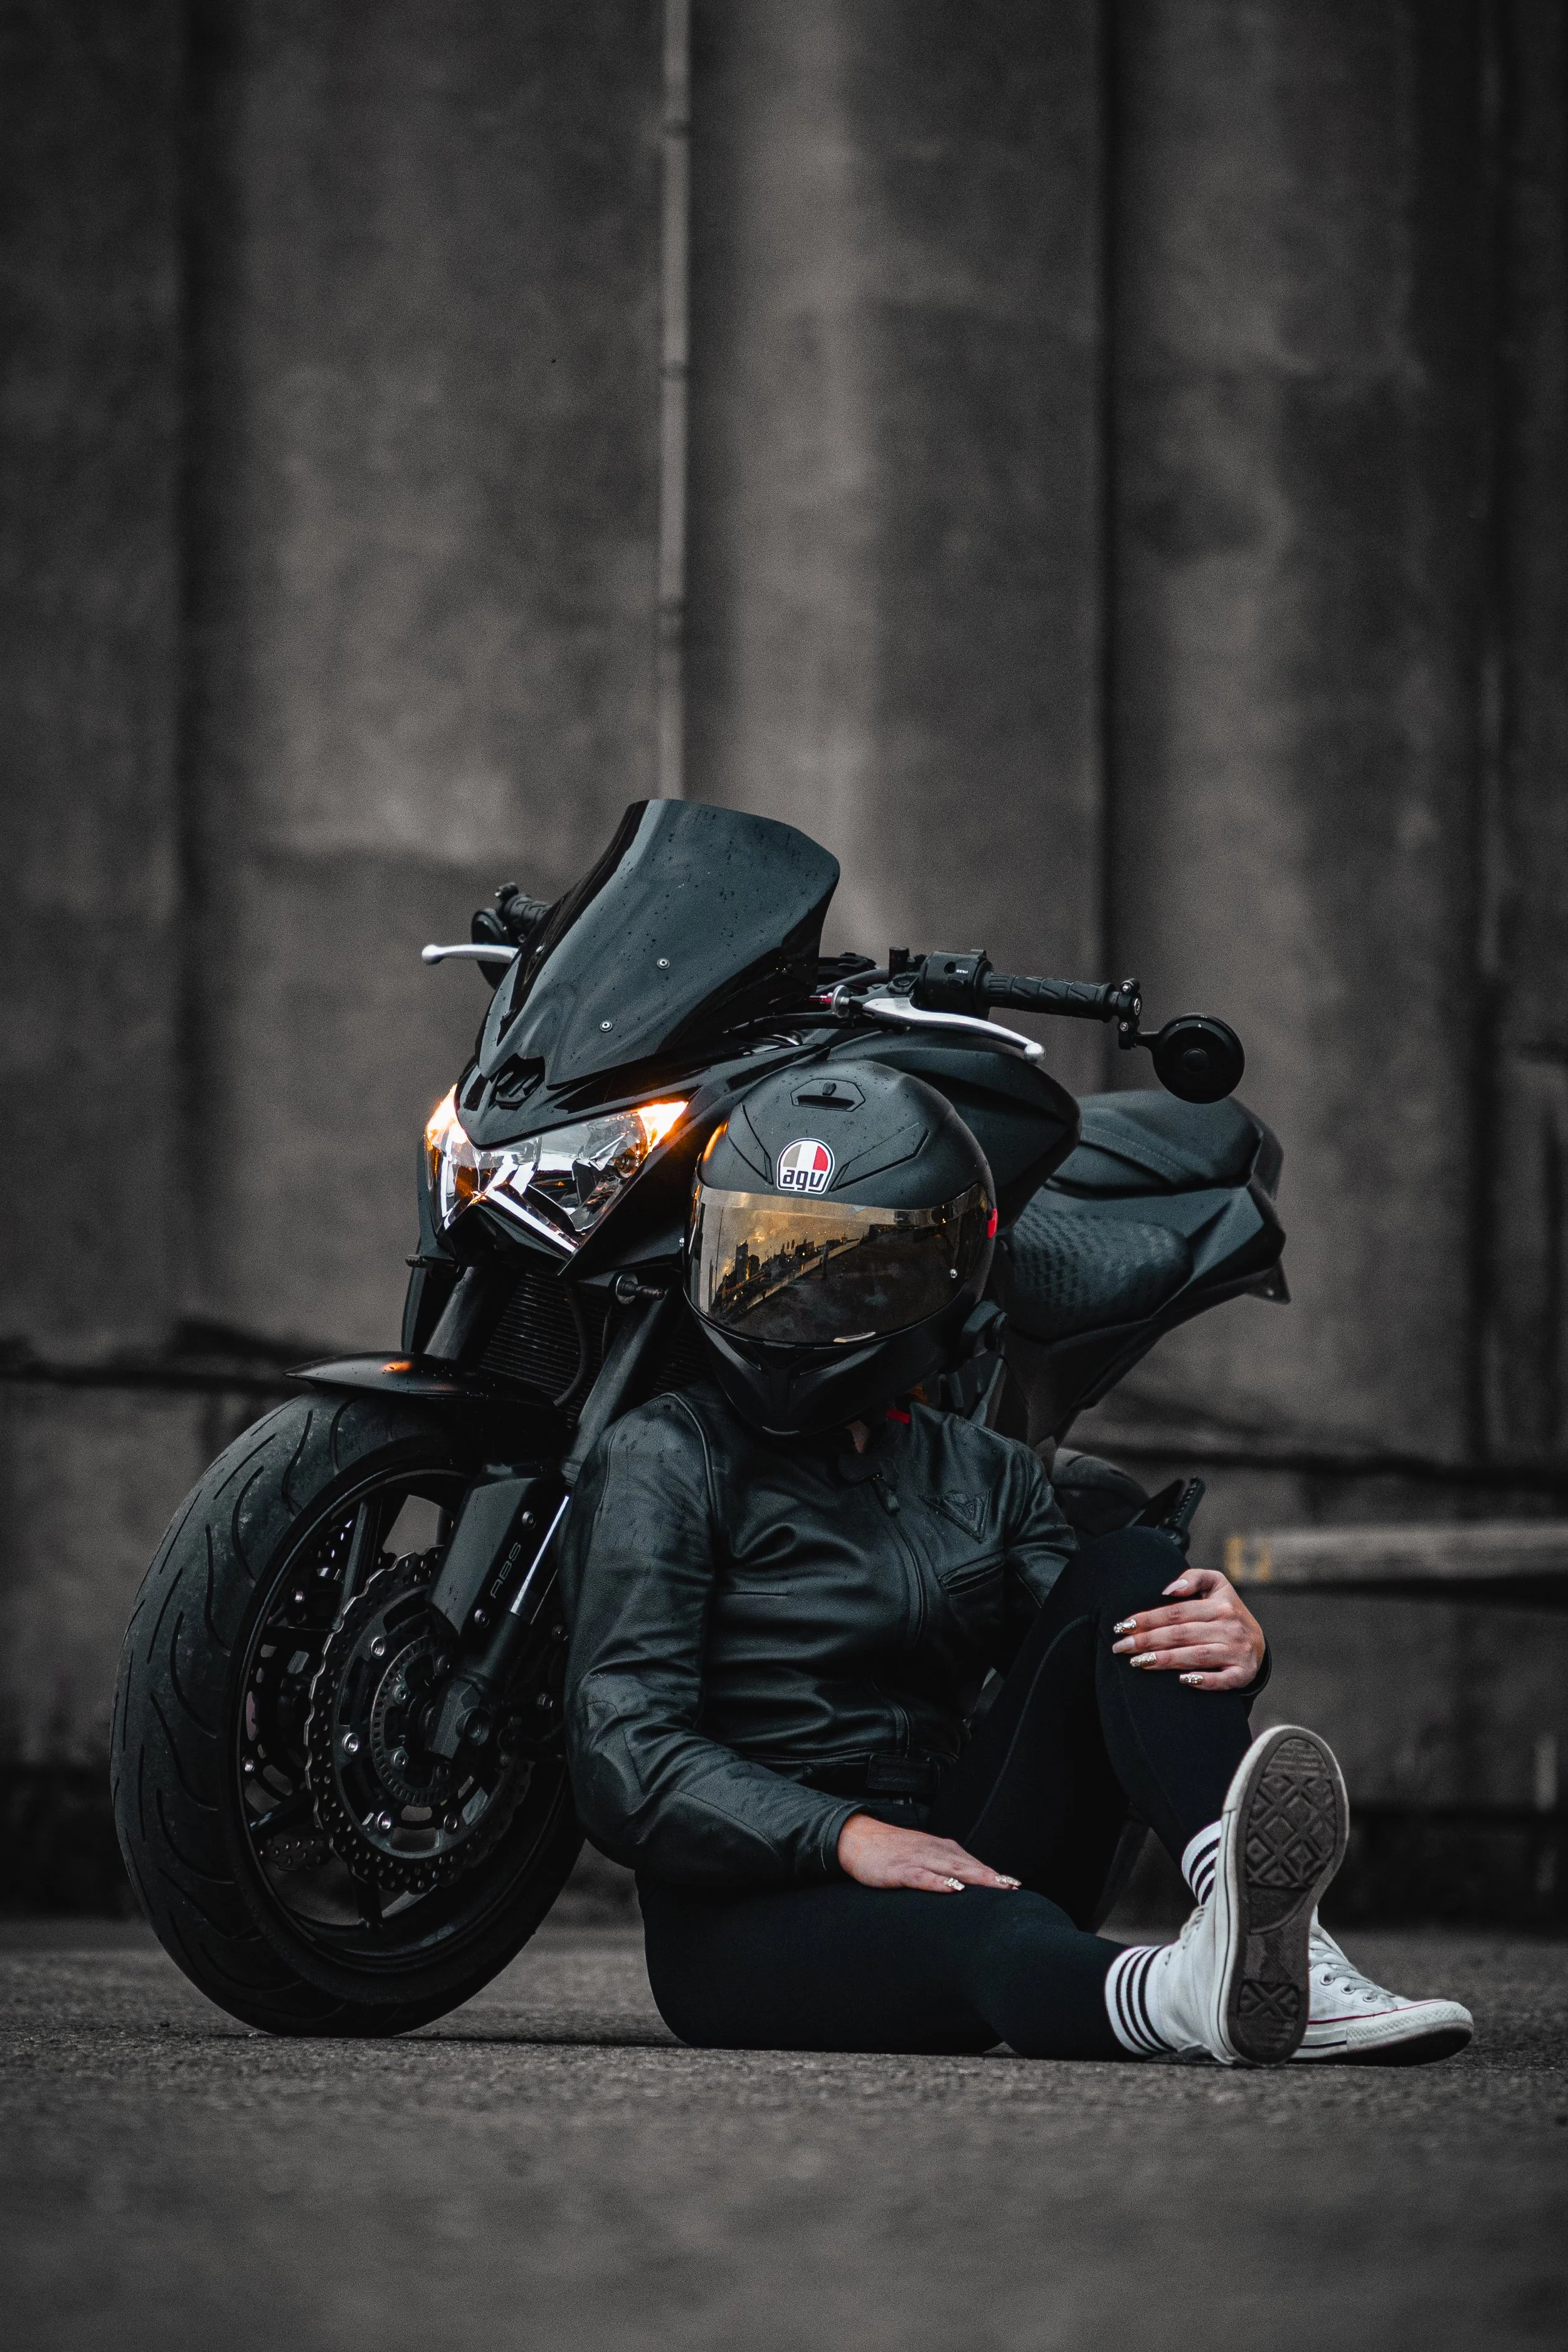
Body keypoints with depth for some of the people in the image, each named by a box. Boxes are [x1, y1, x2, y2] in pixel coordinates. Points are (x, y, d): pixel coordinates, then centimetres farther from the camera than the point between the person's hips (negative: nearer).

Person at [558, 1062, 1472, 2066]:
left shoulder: (986, 1478, 19)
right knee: (993, 1934, -39)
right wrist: (849, 1837, -26)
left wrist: (1231, 1651, -20)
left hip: (955, 1859, 6)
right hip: (751, 1917, -5)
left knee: (1130, 1571, -14)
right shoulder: (665, 1460, 1)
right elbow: (626, 1756, -11)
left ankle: (1257, 1915, -42)